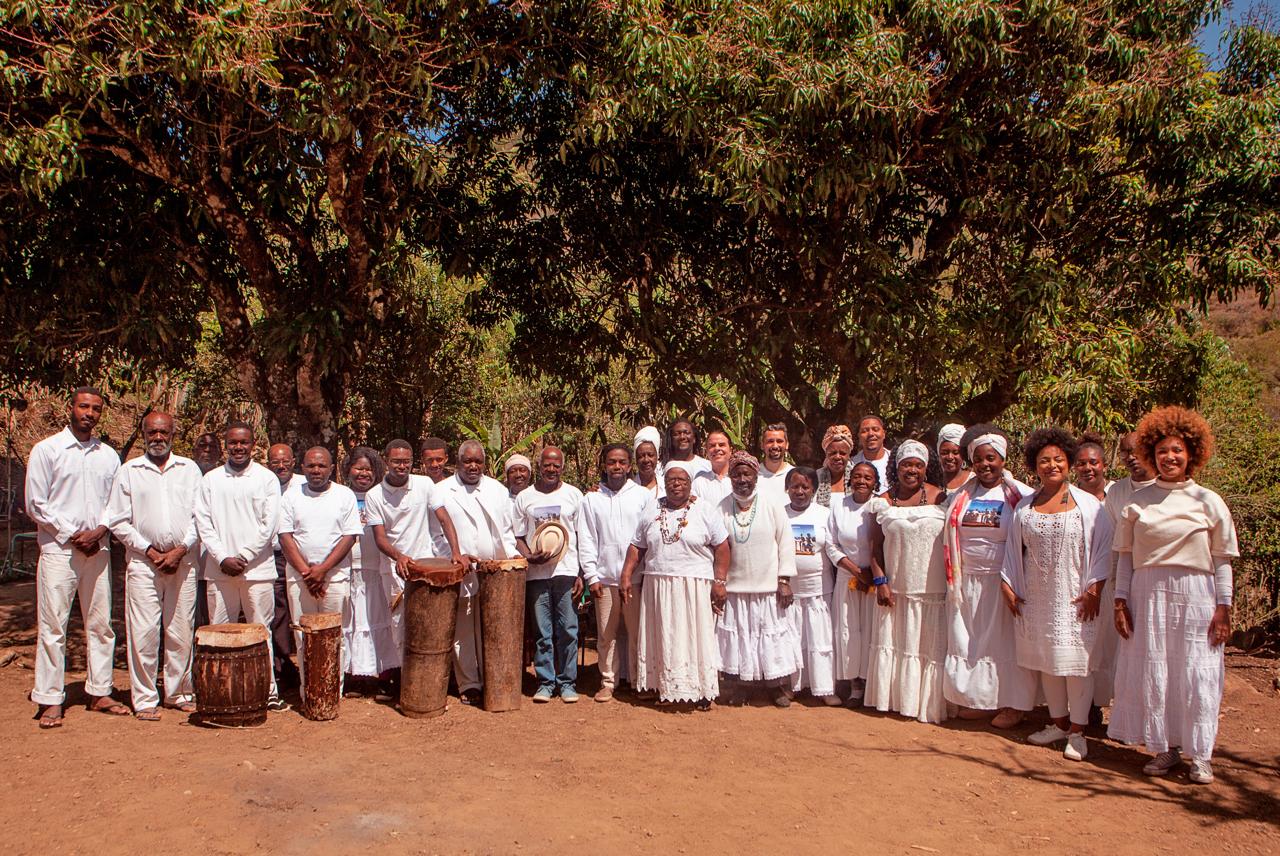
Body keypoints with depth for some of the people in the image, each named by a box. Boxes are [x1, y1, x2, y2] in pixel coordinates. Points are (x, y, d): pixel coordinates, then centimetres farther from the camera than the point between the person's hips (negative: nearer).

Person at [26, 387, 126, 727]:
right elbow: (36, 504, -4)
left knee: (100, 624, 7)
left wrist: (98, 532, -6)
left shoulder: (108, 455, 11)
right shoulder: (46, 450, 0)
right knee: (52, 626, -3)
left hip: (98, 549, 4)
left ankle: (99, 693, 15)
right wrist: (72, 535, -9)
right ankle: (50, 700, 5)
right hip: (58, 549, -4)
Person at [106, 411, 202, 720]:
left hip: (183, 561, 1)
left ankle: (180, 693, 17)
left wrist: (180, 550, -7)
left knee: (181, 631, 5)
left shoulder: (189, 469, 9)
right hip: (142, 561, -1)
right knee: (144, 632, -2)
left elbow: (200, 516, 4)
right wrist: (149, 551, -6)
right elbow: (118, 521, 2)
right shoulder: (128, 472, 6)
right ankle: (145, 699, 7)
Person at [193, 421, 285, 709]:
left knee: (261, 631, 2)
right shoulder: (210, 479, 10)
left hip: (258, 568, -2)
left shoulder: (267, 478, 3)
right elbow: (203, 523, 4)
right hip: (219, 570, 2)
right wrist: (223, 558, -7)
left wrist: (242, 557, -8)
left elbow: (269, 525, -2)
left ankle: (268, 690, 8)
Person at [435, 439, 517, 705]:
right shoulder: (442, 491, 3)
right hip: (460, 574, -3)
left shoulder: (498, 490, 15)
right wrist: (457, 555, -11)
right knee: (463, 633, 0)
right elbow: (436, 533, 0)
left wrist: (512, 556, 5)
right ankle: (468, 685, 9)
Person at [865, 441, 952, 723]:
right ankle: (895, 697, 24)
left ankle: (929, 702, 19)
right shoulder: (883, 502, 3)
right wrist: (880, 581, -5)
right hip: (896, 589, 2)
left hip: (933, 589, -1)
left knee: (931, 645, 5)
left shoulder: (939, 498, 0)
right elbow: (876, 547, 4)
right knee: (894, 643, 10)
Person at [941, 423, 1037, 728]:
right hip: (968, 582, 5)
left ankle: (1013, 705, 15)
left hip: (1004, 582, -5)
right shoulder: (962, 495, 9)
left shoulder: (1020, 495, -5)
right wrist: (954, 578, 10)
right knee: (969, 641, 9)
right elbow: (951, 537, 16)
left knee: (1006, 642, 3)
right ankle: (980, 700, 22)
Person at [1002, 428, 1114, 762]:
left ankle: (1077, 732, 9)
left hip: (1075, 599, -4)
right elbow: (1014, 549, 13)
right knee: (1046, 663, 10)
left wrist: (1094, 589, -9)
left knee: (1076, 663, -2)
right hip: (1037, 598, 4)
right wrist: (1008, 584, 7)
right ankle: (1059, 723, 24)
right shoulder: (1024, 508, 9)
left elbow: (1103, 547, -3)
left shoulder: (1089, 504, -2)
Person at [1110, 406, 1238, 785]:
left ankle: (1200, 755, 15)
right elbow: (1126, 555, 7)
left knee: (1196, 674, 1)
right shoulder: (1138, 501, 5)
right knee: (1152, 672, 6)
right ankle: (1165, 747, 20)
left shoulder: (1208, 502, 1)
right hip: (1148, 595, 2)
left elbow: (1222, 560, 2)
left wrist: (1223, 607, -3)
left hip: (1194, 596, -2)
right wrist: (1121, 601, 1)